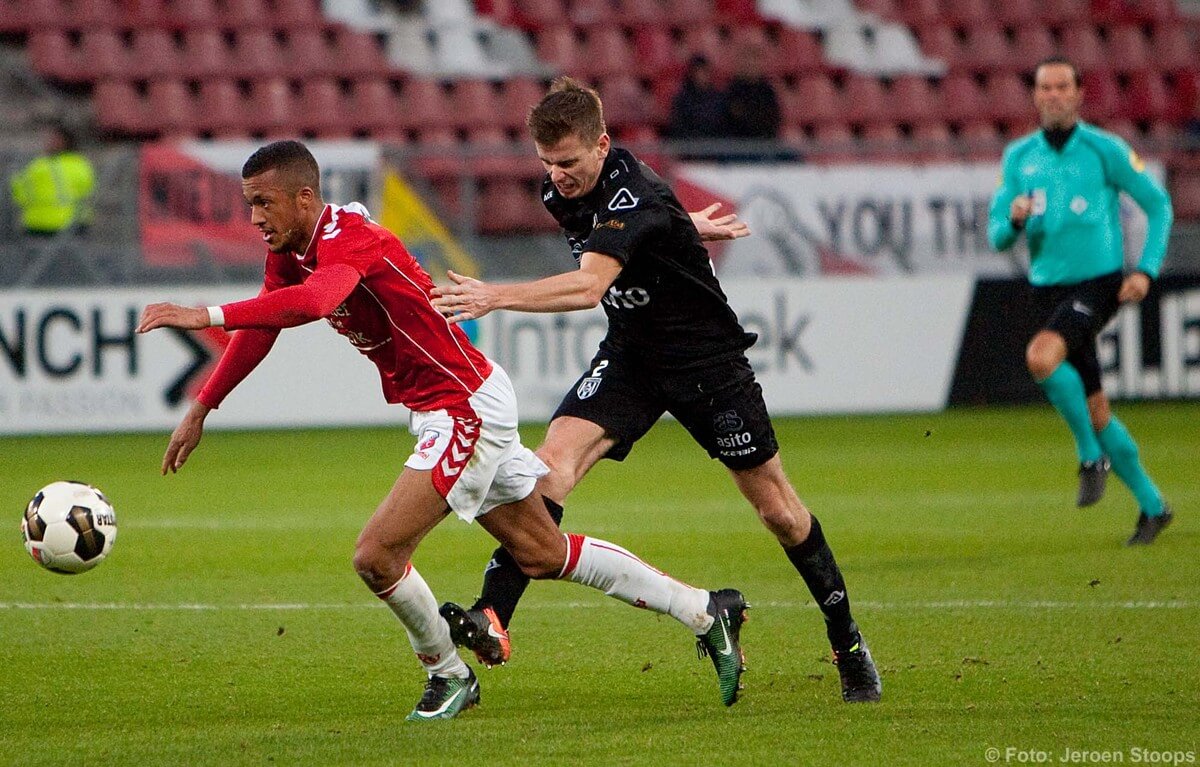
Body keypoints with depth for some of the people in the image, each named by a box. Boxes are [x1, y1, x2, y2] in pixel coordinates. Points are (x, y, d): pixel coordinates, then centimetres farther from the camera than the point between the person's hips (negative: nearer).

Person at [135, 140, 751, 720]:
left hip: (467, 406, -10)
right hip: (459, 408, 10)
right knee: (543, 554, 17)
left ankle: (448, 675, 10)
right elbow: (259, 329, 16)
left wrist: (207, 315, -52)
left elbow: (312, 302, -48)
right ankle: (707, 613, 27)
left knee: (376, 556, -15)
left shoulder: (348, 241, -27)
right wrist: (199, 411, 14)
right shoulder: (289, 252, 3)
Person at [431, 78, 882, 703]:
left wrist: (496, 296, -56)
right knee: (553, 459, -21)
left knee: (778, 510, 4)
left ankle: (848, 645, 23)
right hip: (629, 356, 6)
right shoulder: (560, 191, -6)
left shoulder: (634, 195, -31)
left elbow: (588, 285, -47)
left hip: (706, 359, -6)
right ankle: (492, 620, -31)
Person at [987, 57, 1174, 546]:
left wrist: (1146, 271, -8)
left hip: (1097, 283, -5)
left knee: (1041, 358, -30)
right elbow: (997, 235, 10)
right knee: (1094, 408, 6)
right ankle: (1151, 505, 20)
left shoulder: (1105, 150, -5)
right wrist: (1014, 219, -14)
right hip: (1047, 288, 5)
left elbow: (1158, 205, 2)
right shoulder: (1019, 157, 8)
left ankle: (1092, 455, -12)